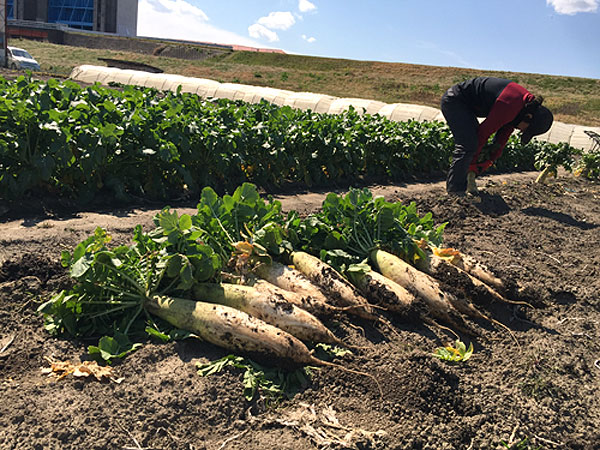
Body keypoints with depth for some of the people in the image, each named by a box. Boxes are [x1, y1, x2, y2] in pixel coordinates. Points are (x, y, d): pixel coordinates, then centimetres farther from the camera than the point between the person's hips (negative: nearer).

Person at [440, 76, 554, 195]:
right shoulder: (509, 105, -29)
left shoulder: (527, 101, 1)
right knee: (468, 146, -18)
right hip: (454, 100, -10)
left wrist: (489, 160, 7)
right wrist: (472, 162, -11)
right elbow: (485, 131, -22)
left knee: (475, 143, 8)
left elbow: (505, 132, 8)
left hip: (465, 104, 10)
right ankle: (454, 191, -15)